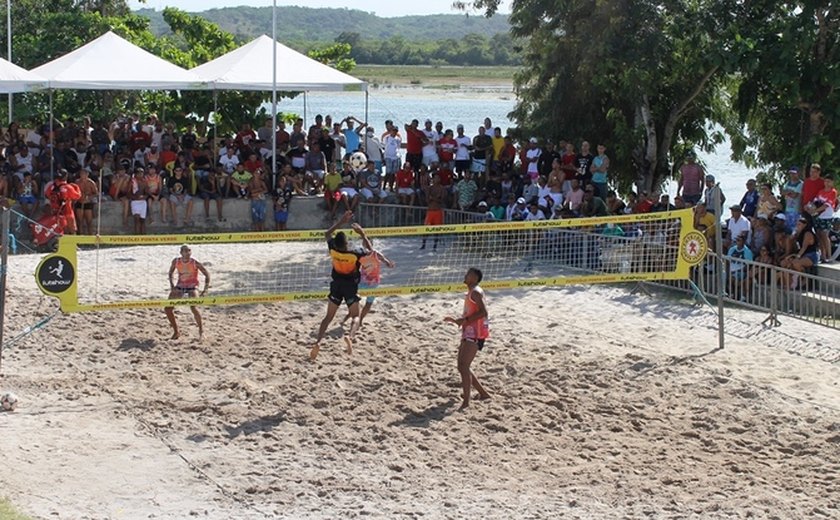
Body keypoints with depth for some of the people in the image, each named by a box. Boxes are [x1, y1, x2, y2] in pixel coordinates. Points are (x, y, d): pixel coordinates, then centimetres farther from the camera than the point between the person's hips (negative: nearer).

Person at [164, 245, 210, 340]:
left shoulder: (195, 263, -17)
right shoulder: (176, 261, -9)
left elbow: (207, 275, -10)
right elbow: (171, 273, 9)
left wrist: (205, 289, -18)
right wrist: (172, 285, -5)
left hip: (192, 287, -4)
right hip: (180, 286, 4)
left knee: (193, 307, -28)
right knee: (167, 309, -2)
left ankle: (201, 331, -10)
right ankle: (176, 332, 16)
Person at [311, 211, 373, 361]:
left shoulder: (333, 249, -14)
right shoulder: (355, 253, -21)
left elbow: (327, 234, 7)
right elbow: (370, 250, -1)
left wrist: (341, 222, 8)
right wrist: (362, 234, 0)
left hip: (336, 285, 3)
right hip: (351, 286, -3)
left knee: (329, 316, 10)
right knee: (355, 316, 7)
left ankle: (318, 342, -7)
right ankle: (350, 336, -24)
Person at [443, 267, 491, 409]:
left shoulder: (476, 292, -10)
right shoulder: (470, 293, 21)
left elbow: (483, 312, -24)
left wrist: (465, 320, -25)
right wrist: (455, 321, 20)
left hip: (476, 334, -11)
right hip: (468, 333, 11)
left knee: (464, 366, -18)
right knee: (462, 367, 13)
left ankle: (466, 402, -21)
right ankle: (483, 393, 22)